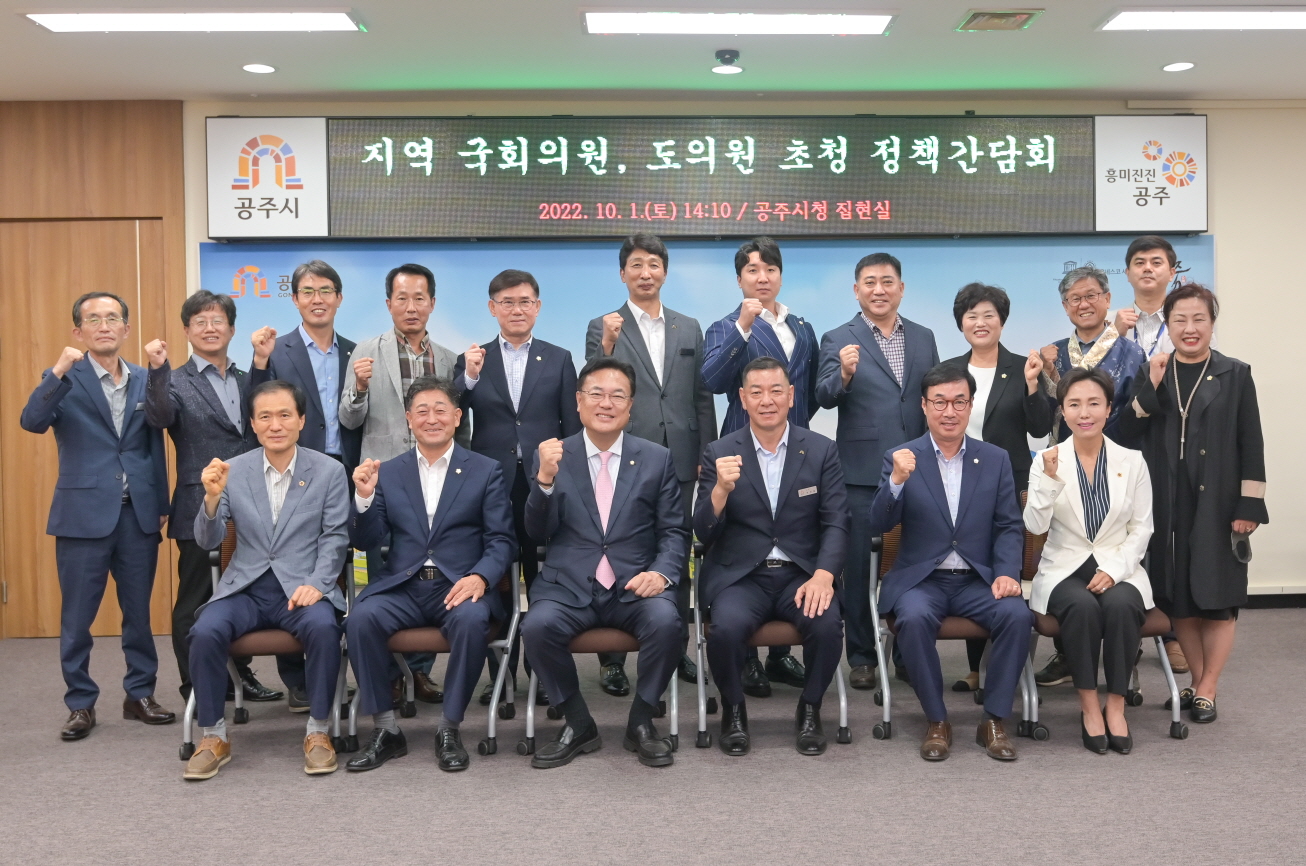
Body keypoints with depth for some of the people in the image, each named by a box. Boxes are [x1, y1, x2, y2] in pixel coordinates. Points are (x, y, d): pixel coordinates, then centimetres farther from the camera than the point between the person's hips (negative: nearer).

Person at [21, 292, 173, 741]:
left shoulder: (145, 380, 9)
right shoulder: (65, 379, 0)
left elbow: (154, 445, 11)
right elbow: (32, 422, -17)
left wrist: (162, 506, 10)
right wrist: (59, 370, -28)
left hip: (138, 514, 3)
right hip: (84, 514, -3)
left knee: (139, 611, 10)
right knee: (77, 617, 5)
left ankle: (140, 694, 23)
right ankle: (80, 703, 17)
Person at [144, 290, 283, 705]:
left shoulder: (246, 381, 12)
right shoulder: (177, 382, -4)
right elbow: (159, 419, -22)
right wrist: (158, 370, -35)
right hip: (200, 510, -5)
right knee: (195, 600, 6)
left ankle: (240, 674, 28)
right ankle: (196, 687, 18)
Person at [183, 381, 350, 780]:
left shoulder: (329, 471, 2)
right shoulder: (232, 471, 5)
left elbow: (335, 537, 0)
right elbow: (207, 541, 1)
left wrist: (316, 584, -16)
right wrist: (212, 497, -18)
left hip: (303, 588, -1)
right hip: (246, 589, 2)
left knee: (323, 626, -32)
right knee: (206, 631, -26)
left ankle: (317, 731, -12)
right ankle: (213, 736, -6)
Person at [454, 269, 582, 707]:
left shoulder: (558, 359, 8)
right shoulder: (473, 360, 8)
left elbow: (572, 427, 6)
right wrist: (469, 378, -16)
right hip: (492, 485, 1)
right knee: (495, 582, 6)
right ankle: (501, 673, 16)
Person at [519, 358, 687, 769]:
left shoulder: (657, 458, 8)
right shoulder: (552, 456, 7)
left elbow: (674, 531, 7)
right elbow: (538, 532, 1)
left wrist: (661, 572, -13)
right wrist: (545, 479, -16)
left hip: (635, 585, 0)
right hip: (569, 586, 0)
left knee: (666, 621, -30)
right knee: (537, 625, -29)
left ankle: (640, 723, -4)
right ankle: (578, 725, -4)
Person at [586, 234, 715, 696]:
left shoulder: (689, 328, 11)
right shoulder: (602, 328, 1)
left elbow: (702, 395, 11)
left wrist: (707, 454, 6)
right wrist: (607, 345, -20)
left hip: (679, 462, 3)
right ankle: (612, 658, 12)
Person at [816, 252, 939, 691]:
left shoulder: (924, 337, 9)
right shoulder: (838, 340, -3)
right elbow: (824, 397, -14)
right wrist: (844, 374, -35)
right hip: (862, 472, -3)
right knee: (859, 566, 4)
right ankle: (861, 656, 15)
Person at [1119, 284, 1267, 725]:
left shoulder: (1235, 374, 1)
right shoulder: (1152, 374, 7)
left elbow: (1251, 445, -2)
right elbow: (1128, 431, -4)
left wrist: (1249, 506, -7)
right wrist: (1152, 383, -12)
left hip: (1217, 502, -2)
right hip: (1168, 504, 2)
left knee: (1216, 595, 3)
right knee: (1178, 595, 7)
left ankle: (1207, 690, 13)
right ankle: (1197, 680, 23)